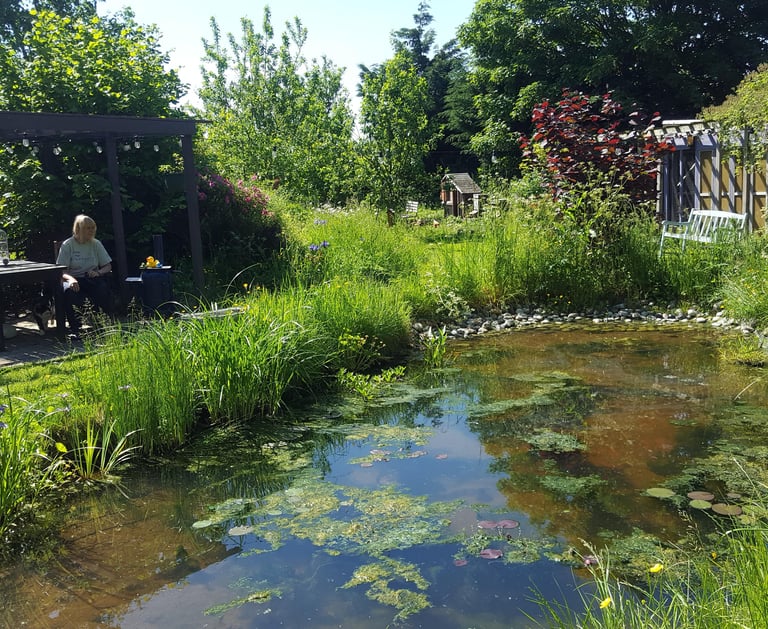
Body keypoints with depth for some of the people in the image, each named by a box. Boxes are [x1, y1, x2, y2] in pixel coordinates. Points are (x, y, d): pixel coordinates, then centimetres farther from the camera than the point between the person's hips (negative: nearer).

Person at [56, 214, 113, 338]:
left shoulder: (96, 244, 10)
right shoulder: (68, 245, 1)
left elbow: (108, 266, 10)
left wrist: (98, 273, -13)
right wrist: (70, 278, -27)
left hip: (92, 279, 2)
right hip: (74, 280, -2)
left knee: (103, 289, -33)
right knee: (70, 292, -37)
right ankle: (75, 329, -24)